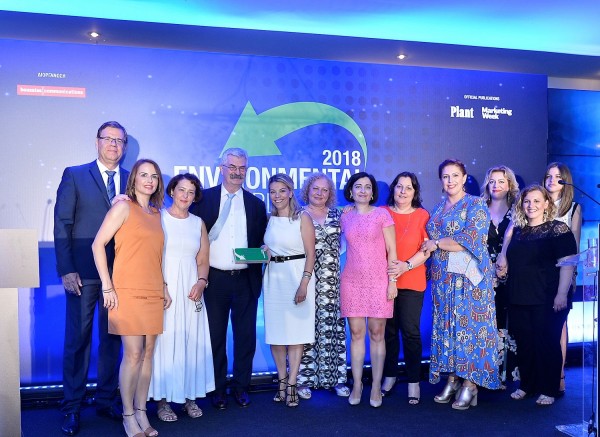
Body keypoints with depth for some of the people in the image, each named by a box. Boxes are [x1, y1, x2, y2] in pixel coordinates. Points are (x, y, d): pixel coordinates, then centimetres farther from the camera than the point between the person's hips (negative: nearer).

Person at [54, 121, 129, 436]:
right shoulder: (75, 175, 2)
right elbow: (62, 225, -2)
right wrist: (66, 269, -9)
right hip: (84, 271, -2)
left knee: (112, 339, 10)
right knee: (78, 339, 6)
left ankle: (106, 401, 24)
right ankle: (72, 407, 19)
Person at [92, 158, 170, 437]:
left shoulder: (156, 214, 15)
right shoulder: (124, 207, -3)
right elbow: (98, 244, -8)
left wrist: (164, 287, 13)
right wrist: (107, 286, -13)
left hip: (153, 293, 6)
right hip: (128, 291, -6)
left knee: (148, 353, 8)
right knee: (133, 354, -5)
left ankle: (141, 412, 20)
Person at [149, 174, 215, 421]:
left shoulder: (198, 223, 12)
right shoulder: (158, 218, 1)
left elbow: (203, 260, 11)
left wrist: (201, 282, -6)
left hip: (191, 289, 4)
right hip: (163, 287, -3)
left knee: (191, 341, 5)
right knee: (165, 340, -2)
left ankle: (189, 396, 16)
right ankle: (163, 399, 8)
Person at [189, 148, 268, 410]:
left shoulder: (256, 204, 8)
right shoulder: (204, 199, 2)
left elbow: (262, 241, 11)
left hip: (246, 280, 1)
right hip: (214, 279, -1)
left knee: (245, 336, 9)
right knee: (215, 336, 9)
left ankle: (241, 386, 26)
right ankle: (218, 389, 25)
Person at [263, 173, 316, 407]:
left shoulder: (302, 218, -4)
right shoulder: (269, 219, 10)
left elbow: (310, 254, -7)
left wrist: (304, 283, -15)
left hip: (297, 274, -4)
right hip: (273, 276, 5)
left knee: (295, 330, -1)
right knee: (275, 330, 6)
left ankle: (291, 384, 8)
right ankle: (282, 381, 19)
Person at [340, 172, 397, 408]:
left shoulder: (382, 215, 0)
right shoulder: (345, 218, 8)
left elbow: (391, 250, -1)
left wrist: (392, 281, -6)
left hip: (378, 282, -2)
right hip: (352, 281, 2)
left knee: (377, 334, 3)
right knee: (356, 333, 5)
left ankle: (376, 386, 13)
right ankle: (357, 384, 16)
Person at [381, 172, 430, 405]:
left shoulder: (422, 215, 2)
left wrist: (406, 265, -17)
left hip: (411, 283, -2)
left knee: (410, 331, 0)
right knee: (388, 331, 10)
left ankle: (413, 382, 12)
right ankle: (389, 376, 25)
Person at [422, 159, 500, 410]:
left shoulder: (476, 205, -4)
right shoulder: (438, 209, 16)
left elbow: (470, 240, -16)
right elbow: (429, 246, 20)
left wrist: (436, 243, -8)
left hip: (467, 276, -6)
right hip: (443, 278, 6)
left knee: (468, 325, -4)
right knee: (446, 326, 7)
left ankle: (470, 384, 3)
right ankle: (452, 380, 15)